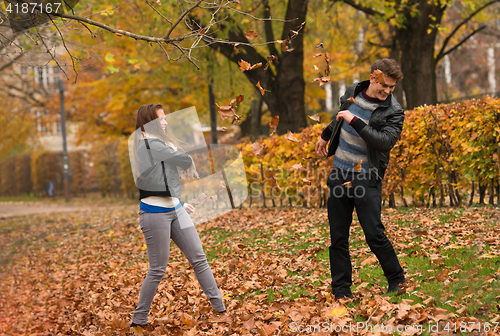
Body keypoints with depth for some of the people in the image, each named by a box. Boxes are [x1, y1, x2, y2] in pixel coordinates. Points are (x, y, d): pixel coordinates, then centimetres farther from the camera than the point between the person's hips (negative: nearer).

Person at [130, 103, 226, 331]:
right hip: (155, 213, -9)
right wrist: (193, 170, 8)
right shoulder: (152, 145, -15)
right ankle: (139, 320, 11)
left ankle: (220, 308, 12)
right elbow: (185, 160, -15)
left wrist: (181, 204, 23)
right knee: (158, 269, -2)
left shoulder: (156, 144, 16)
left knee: (199, 258, 7)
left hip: (175, 209, 9)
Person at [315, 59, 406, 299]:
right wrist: (326, 135, 39)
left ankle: (397, 280, 14)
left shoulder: (393, 111, -12)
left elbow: (385, 141, -27)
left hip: (366, 178, -5)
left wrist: (355, 121, -28)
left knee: (374, 234, -7)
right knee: (338, 236, 6)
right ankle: (341, 288, 15)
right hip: (339, 173, 5)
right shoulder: (352, 92, 4)